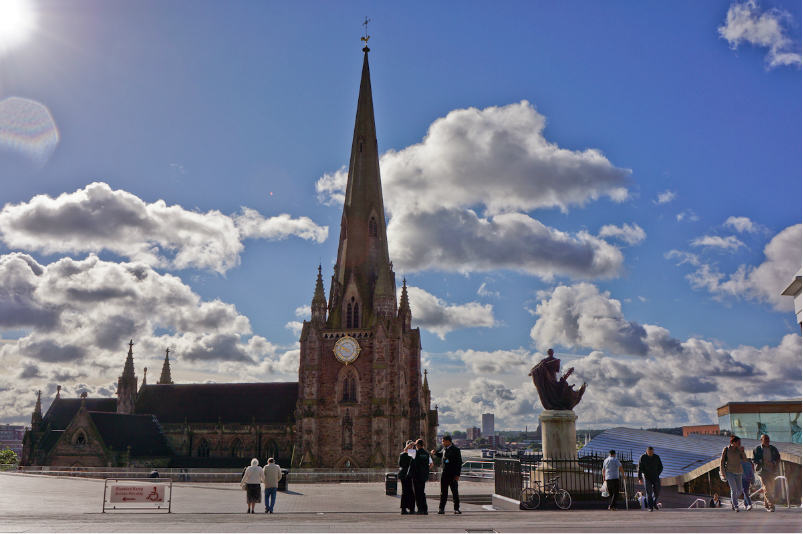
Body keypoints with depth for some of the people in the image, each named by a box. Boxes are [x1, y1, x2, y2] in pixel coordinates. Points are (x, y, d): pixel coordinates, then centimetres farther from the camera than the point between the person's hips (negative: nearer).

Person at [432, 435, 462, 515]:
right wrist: (435, 453, 10)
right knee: (443, 492, 7)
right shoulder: (444, 449, 9)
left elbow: (459, 463, -9)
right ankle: (441, 508, 11)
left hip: (452, 474, -5)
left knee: (455, 492, 0)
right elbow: (441, 455, 31)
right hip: (444, 473, 5)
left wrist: (458, 474, -13)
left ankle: (457, 509, 8)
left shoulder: (455, 450, -8)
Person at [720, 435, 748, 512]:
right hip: (729, 472, -4)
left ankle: (732, 502, 29)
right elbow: (722, 461, 0)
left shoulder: (739, 450, 7)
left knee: (739, 491, 4)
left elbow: (745, 460, 1)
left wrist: (742, 451, -10)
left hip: (738, 472, 4)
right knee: (734, 489, -12)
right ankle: (736, 506, -4)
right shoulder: (726, 450, -3)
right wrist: (723, 472, -6)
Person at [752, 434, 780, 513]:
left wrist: (773, 463, -4)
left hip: (771, 470, 4)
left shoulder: (773, 449, 13)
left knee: (771, 488, 7)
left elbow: (778, 458, 16)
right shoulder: (757, 449, 2)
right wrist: (764, 461, -16)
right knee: (766, 487, -15)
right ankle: (771, 505, -18)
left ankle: (766, 505, 23)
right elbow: (754, 460, -2)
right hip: (762, 470, -4)